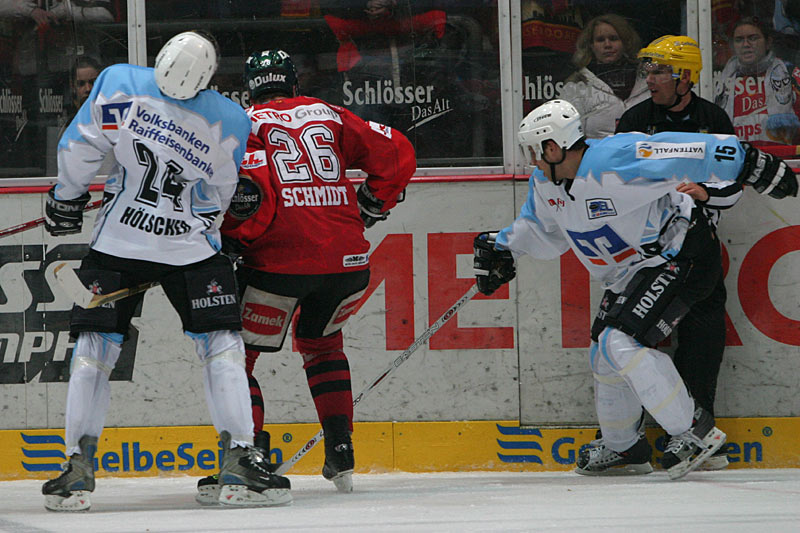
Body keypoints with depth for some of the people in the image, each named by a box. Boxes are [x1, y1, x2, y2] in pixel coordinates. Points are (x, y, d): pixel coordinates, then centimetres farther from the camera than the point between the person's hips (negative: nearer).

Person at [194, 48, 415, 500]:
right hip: (347, 259, 4)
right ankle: (341, 454, 19)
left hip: (280, 261, -4)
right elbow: (396, 152, 12)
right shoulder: (329, 115, 18)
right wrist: (372, 205, 22)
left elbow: (251, 188, -12)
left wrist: (233, 242, -2)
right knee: (320, 341, 28)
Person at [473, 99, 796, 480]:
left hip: (679, 254, -10)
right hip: (629, 273, 10)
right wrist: (500, 247, 9)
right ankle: (622, 448, 32)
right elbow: (540, 230, 22)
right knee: (604, 353, 13)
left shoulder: (616, 161, -29)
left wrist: (753, 167, -27)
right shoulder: (547, 182, 1)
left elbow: (692, 155, -29)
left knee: (622, 342, -23)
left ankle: (695, 431, -17)